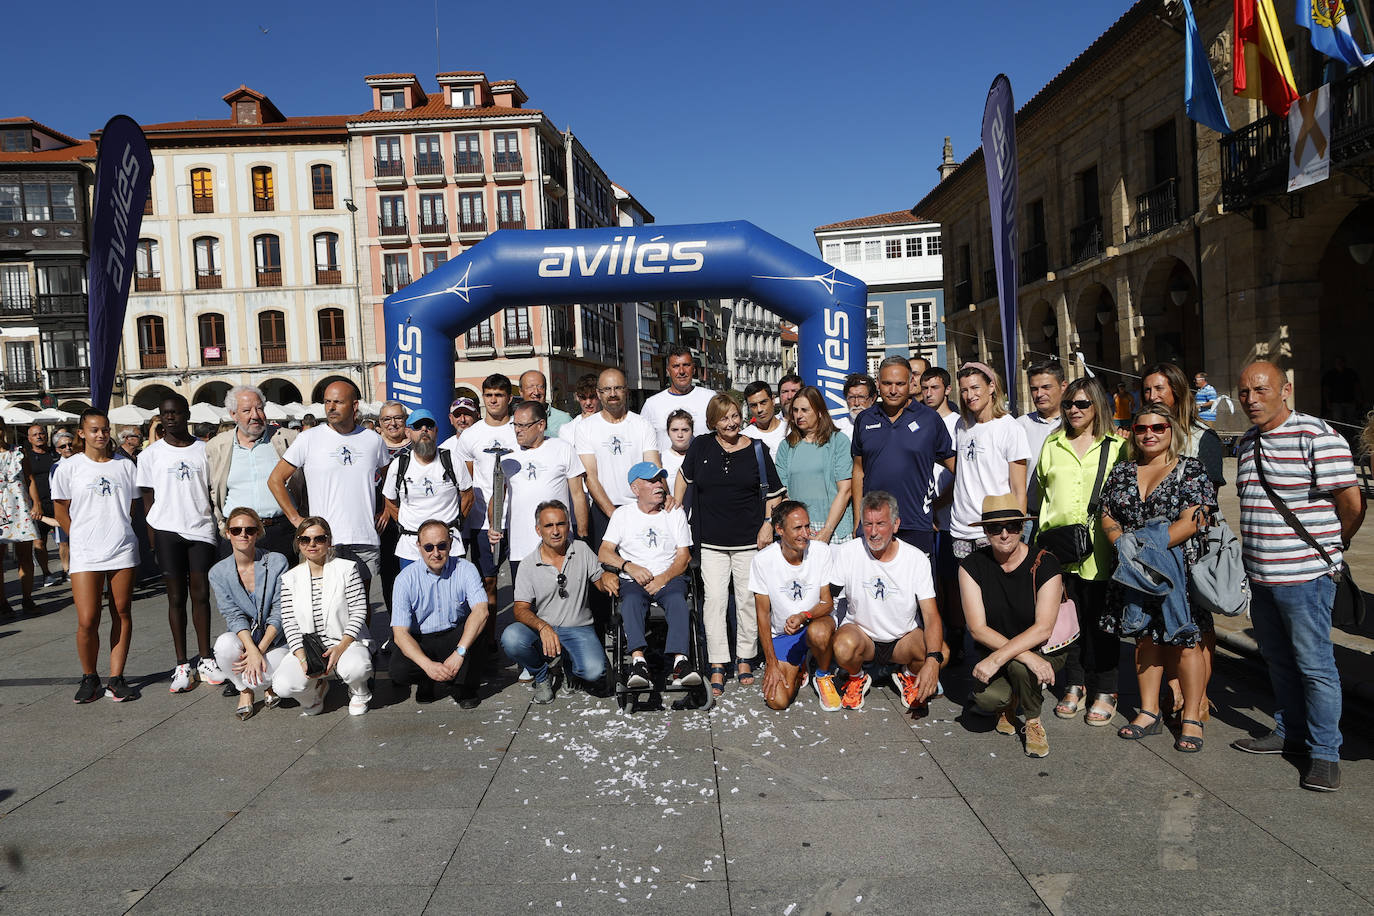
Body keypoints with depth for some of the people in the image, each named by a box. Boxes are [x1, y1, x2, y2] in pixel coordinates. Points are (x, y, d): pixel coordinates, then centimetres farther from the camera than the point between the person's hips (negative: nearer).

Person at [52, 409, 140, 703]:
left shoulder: (124, 466, 10)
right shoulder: (69, 466, 3)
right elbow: (61, 512, 6)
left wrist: (118, 533, 8)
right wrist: (83, 538, 4)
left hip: (123, 549, 2)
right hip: (85, 555, -2)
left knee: (122, 615, 4)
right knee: (87, 621, -7)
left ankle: (116, 679, 12)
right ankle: (89, 677, 15)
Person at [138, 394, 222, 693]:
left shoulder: (204, 450, 7)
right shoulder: (151, 454, 5)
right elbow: (148, 499, 6)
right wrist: (153, 541, 0)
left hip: (201, 529, 0)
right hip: (168, 530, 0)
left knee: (201, 595, 3)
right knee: (176, 597, 3)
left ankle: (206, 660, 13)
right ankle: (182, 665, 9)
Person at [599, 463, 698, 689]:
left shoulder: (675, 513, 14)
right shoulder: (622, 514, 13)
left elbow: (684, 556, 7)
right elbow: (604, 553, 5)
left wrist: (663, 578, -11)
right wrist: (629, 566, -14)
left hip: (669, 576, 0)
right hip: (632, 579, 0)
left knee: (677, 600, -33)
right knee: (631, 601, -34)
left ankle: (680, 661, -46)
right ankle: (638, 660, -48)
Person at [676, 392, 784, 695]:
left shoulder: (756, 449, 1)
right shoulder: (701, 446, 3)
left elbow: (774, 493, 8)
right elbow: (683, 477, 19)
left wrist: (768, 524, -2)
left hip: (749, 540, 0)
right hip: (712, 542, 0)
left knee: (748, 601, 4)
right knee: (714, 600, -3)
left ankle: (745, 658, 20)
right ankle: (717, 665, 5)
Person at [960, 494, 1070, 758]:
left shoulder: (1044, 563, -16)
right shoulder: (972, 566, -11)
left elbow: (1043, 628, -24)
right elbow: (977, 629, -17)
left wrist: (997, 659, -35)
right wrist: (1026, 656, -30)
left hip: (1046, 650, -1)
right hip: (995, 648, 2)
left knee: (1018, 666, -35)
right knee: (987, 698, -28)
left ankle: (1033, 721, -2)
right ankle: (1010, 701, 12)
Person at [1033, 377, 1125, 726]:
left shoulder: (1117, 446, 3)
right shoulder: (1052, 445, 13)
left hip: (1098, 550, -3)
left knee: (1100, 620, 3)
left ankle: (1104, 692, 16)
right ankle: (1074, 686, 23)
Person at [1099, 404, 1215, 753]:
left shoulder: (1191, 470, -3)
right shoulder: (1122, 472, 11)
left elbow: (1192, 521, -13)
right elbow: (1107, 516, 10)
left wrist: (1148, 545, -20)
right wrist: (1122, 541, -11)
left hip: (1178, 570, -4)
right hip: (1134, 573, 4)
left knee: (1184, 640, 0)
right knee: (1146, 638, 11)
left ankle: (1192, 718, 11)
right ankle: (1148, 712, 20)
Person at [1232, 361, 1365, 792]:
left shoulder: (1316, 436, -13)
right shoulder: (1247, 443, 12)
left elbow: (1352, 502, -13)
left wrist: (1331, 547, 1)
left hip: (1305, 576, -7)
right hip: (1259, 575, 8)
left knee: (1315, 665, 1)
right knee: (1278, 660, 18)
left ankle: (1324, 752, 13)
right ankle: (1289, 732, 32)